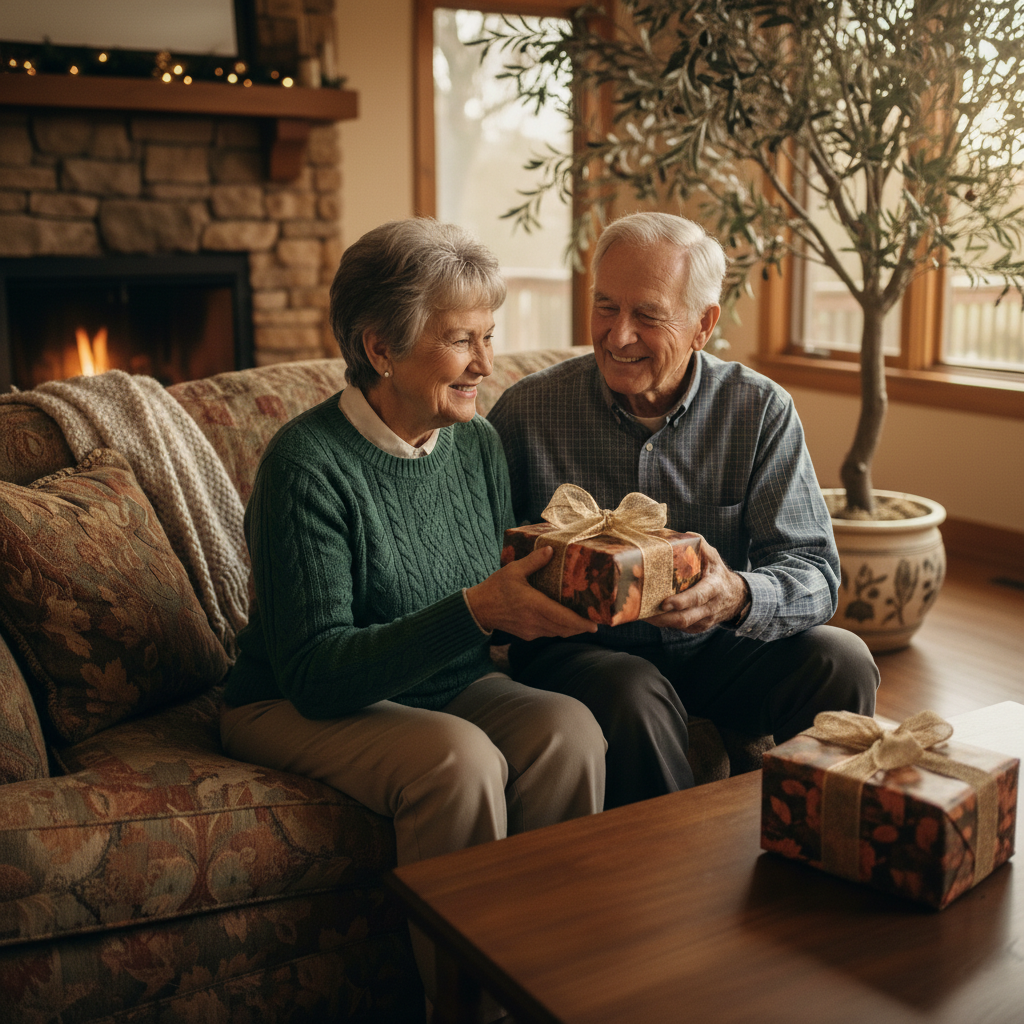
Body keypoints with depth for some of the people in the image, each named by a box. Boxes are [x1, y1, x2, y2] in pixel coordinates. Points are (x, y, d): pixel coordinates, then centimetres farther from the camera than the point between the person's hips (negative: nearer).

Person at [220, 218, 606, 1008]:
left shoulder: (478, 445, 1)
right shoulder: (309, 463, -19)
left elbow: (506, 620, 7)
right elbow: (317, 674, -24)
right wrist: (475, 612, -33)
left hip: (448, 688, 6)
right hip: (296, 708, -5)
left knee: (570, 730, -22)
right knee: (460, 758, -32)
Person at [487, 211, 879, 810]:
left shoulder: (762, 412, -5)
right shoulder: (527, 412, -7)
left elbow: (814, 571, -10)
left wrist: (739, 596, -33)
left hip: (713, 648, 2)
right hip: (581, 649, -2)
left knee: (841, 662, -20)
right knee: (634, 694, -33)